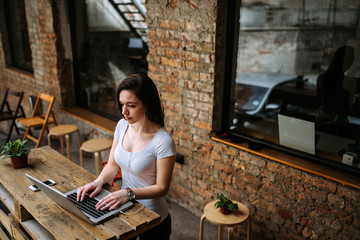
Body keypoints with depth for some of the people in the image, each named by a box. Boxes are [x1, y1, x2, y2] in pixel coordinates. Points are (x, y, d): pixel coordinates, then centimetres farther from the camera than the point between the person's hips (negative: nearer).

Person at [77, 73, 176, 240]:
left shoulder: (163, 141, -26)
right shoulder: (122, 126, -6)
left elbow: (162, 187, -20)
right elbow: (113, 164, 3)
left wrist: (128, 193, -31)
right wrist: (99, 181, -15)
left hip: (152, 220, -6)